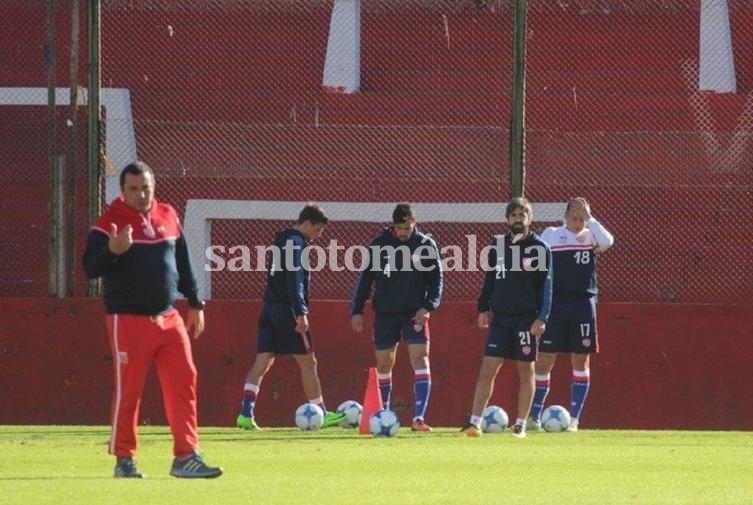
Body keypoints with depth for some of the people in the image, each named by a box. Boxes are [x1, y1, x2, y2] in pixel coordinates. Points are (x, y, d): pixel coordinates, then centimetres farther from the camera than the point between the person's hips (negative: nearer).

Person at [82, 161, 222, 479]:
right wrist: (112, 250, -32)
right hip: (128, 319, -5)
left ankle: (186, 456, 0)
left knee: (184, 382, -2)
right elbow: (90, 269, -13)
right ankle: (124, 459, 9)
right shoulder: (109, 224, -6)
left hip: (168, 318, 5)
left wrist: (194, 303, 18)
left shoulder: (168, 216, 10)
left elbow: (182, 263, 19)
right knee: (128, 390, -2)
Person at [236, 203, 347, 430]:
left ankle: (246, 414, -9)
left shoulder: (282, 239, 19)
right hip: (288, 309, -9)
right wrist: (301, 313, -22)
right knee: (308, 362, 1)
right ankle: (321, 414, 6)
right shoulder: (296, 243, -10)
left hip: (269, 309, 9)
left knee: (262, 362, 1)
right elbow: (294, 280, -19)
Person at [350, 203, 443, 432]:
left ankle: (419, 417, -18)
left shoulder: (426, 245, -1)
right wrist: (357, 310, 2)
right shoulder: (379, 244, 1)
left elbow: (436, 279, 2)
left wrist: (428, 306, -11)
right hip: (385, 314, 2)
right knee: (383, 365, 7)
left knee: (420, 360, -14)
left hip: (415, 314, -2)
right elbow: (365, 278, 6)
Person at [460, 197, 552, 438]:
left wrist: (541, 318, -12)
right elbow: (490, 279, 14)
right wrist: (483, 308, 5)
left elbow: (546, 286, -4)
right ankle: (475, 423, -5)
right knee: (487, 369, -4)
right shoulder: (498, 245, 8)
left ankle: (520, 424, 11)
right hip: (500, 317, 3)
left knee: (525, 370, 3)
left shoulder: (539, 248, -2)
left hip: (526, 318, -3)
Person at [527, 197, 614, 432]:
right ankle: (534, 417, 6)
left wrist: (589, 218, -13)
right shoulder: (550, 235, 6)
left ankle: (574, 419, 8)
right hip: (554, 304, -1)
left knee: (581, 361, 3)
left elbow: (607, 241, -15)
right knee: (544, 360, -1)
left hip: (583, 304, 1)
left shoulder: (591, 236, 7)